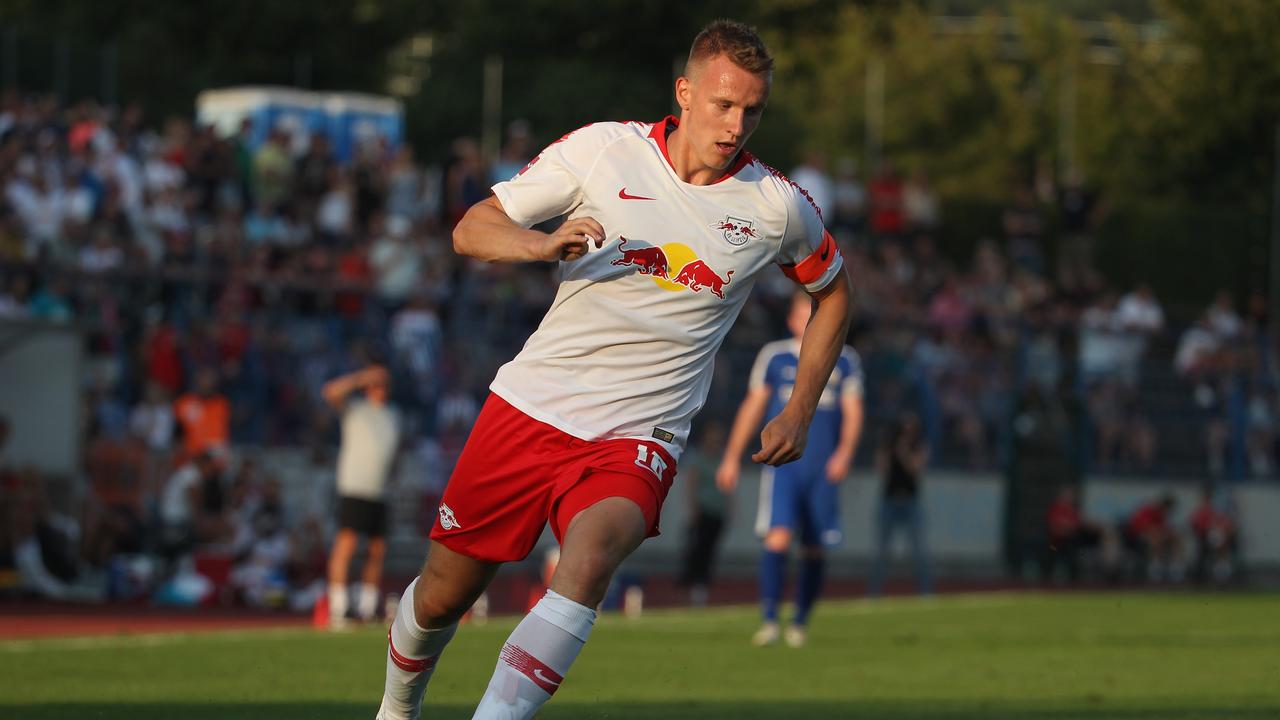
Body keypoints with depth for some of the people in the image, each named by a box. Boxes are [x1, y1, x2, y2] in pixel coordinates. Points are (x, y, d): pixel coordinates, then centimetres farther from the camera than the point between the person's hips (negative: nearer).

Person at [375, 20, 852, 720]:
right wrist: (544, 244, -21)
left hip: (637, 438, -1)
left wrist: (799, 413, 14)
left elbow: (833, 289, 20)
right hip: (532, 402, 1)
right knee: (440, 596, 7)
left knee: (590, 558, -33)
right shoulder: (604, 148, -3)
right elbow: (472, 229, 0)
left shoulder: (776, 204, 0)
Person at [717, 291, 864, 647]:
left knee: (814, 551, 5)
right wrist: (732, 458, 11)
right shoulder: (774, 357, 6)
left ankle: (800, 622, 21)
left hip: (823, 469, 2)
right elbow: (753, 406, 12)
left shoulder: (845, 361, 7)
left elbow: (852, 412, 4)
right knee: (778, 537, -19)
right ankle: (769, 620, -17)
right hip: (781, 464, -2)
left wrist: (844, 452, -13)